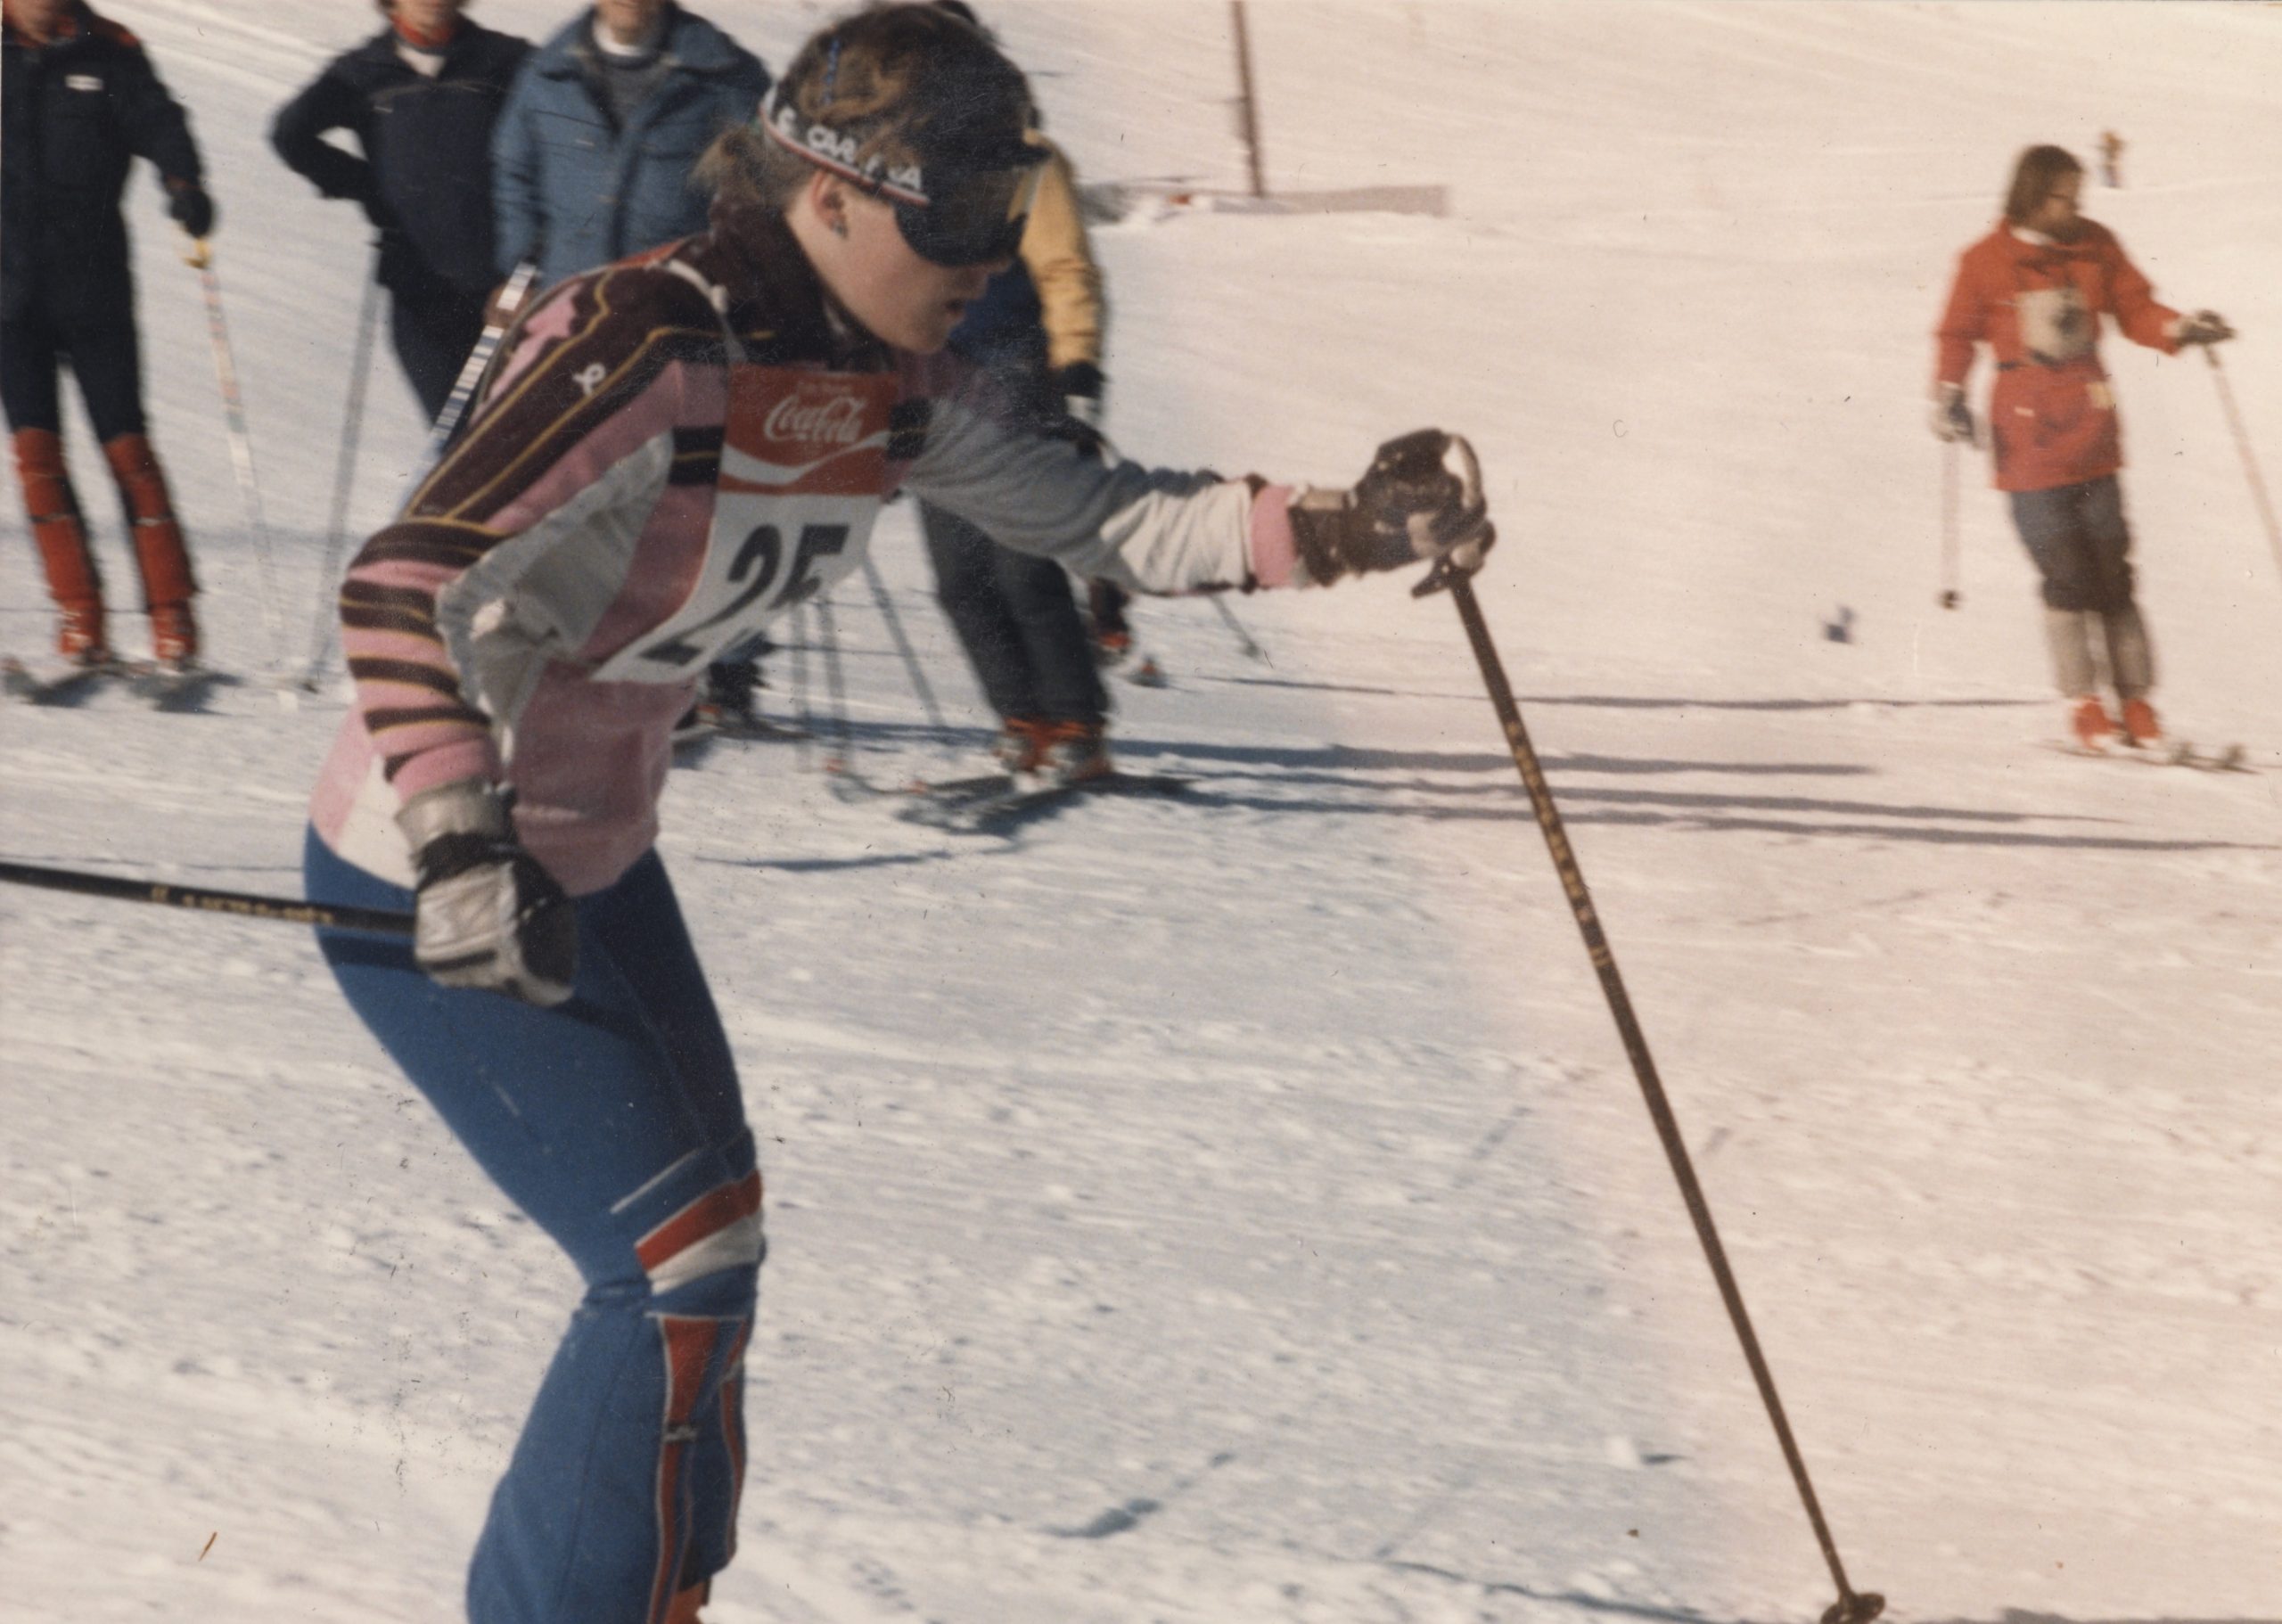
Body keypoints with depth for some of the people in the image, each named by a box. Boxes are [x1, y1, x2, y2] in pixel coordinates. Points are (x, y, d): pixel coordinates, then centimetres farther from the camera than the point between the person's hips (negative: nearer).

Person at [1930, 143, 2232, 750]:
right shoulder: (1986, 262, -2)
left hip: (2091, 436, 3)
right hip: (2028, 443, -3)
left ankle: (2137, 708, 8)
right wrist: (1949, 395, -9)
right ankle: (2084, 709, 3)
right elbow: (1957, 335, 5)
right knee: (2068, 577, -8)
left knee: (2112, 577, 2)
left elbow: (2135, 309, 10)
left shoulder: (2095, 246, 6)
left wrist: (2180, 329, -8)